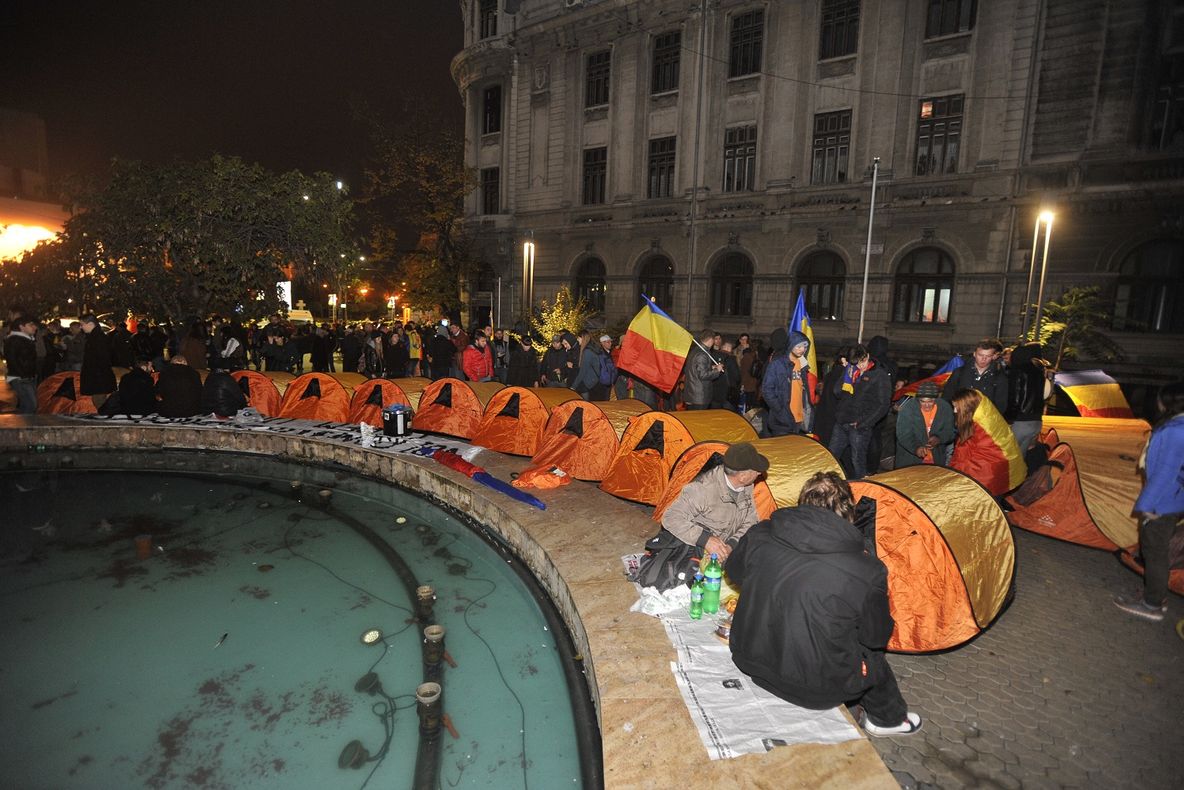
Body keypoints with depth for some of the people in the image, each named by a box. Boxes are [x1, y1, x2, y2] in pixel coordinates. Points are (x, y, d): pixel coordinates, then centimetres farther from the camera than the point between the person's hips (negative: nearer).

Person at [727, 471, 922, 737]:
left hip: (750, 662, 4)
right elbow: (878, 635, -4)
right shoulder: (867, 573, -22)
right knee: (873, 654, 25)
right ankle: (888, 718, 47)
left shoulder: (759, 537, -14)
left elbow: (734, 572, 8)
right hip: (816, 690, -3)